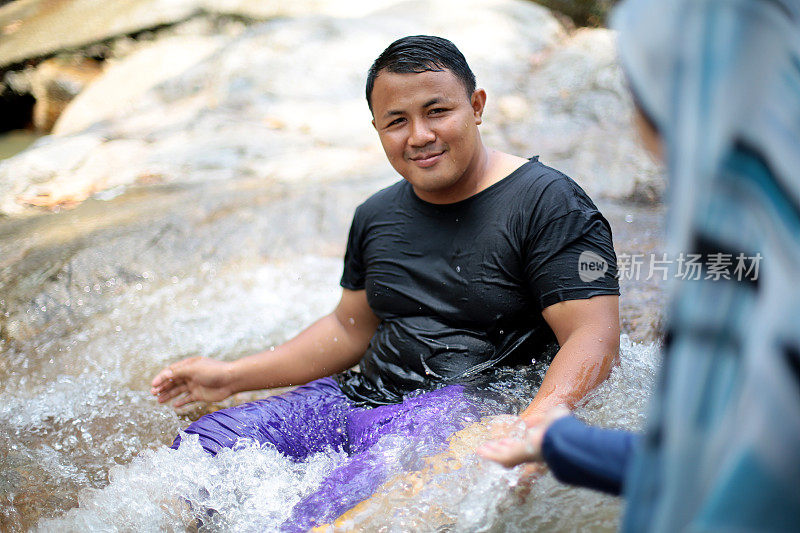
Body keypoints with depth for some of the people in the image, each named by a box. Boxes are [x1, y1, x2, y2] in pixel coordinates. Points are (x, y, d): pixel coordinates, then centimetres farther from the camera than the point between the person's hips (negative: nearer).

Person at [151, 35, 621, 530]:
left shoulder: (550, 203, -8)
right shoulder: (376, 216, 12)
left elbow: (594, 336, -15)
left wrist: (534, 424, -33)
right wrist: (233, 376, 18)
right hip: (358, 398, 7)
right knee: (204, 442, -8)